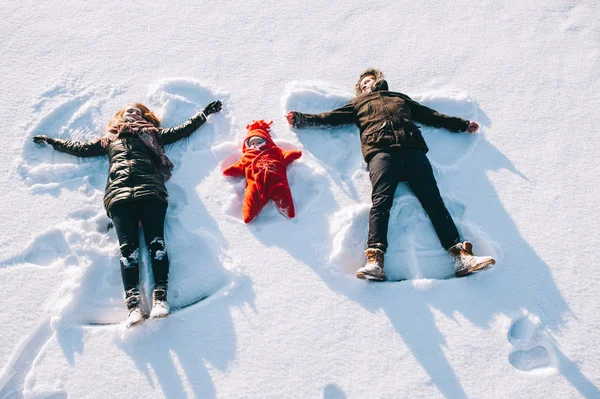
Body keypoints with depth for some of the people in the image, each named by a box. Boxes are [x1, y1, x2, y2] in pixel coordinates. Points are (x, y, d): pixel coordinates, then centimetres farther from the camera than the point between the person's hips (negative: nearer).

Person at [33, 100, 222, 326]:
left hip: (150, 191, 0)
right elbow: (81, 148, 42)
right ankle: (133, 304, -32)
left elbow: (182, 130, 33)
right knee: (128, 246, -19)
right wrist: (51, 142, 46)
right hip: (119, 196, 1)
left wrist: (205, 113, 34)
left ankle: (161, 297, -31)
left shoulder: (152, 134, 32)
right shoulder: (108, 140, 36)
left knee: (155, 241, -21)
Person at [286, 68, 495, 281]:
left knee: (433, 200, -16)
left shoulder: (400, 98, 38)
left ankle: (461, 256, -27)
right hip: (381, 152, -1)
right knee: (381, 201, -25)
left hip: (413, 150, 1)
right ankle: (375, 260, -41)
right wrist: (300, 119, 16)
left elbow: (431, 116, 37)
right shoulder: (359, 103, 36)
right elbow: (330, 118, 27)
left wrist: (463, 124, 34)